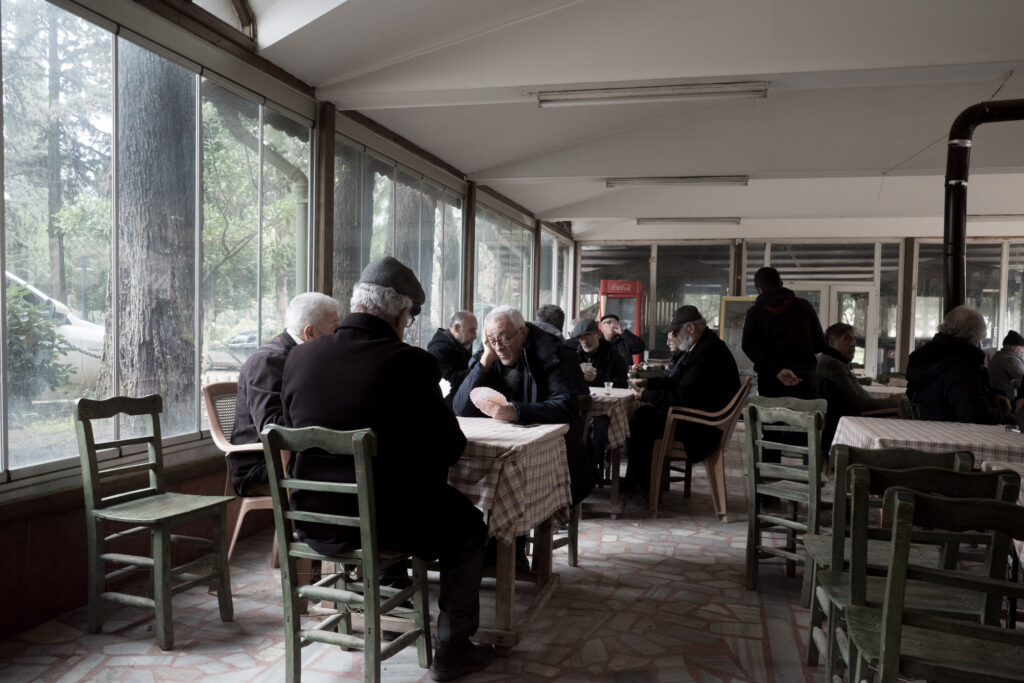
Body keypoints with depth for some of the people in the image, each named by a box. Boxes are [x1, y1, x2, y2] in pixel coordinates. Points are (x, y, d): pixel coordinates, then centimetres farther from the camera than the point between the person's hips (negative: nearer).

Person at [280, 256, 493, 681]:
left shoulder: (299, 357, -3)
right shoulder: (410, 362, -17)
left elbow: (294, 433, 11)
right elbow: (450, 447, -9)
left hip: (312, 524, 6)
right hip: (384, 522, -6)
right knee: (469, 526, 21)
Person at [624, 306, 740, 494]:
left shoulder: (708, 351, -24)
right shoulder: (702, 346, 10)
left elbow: (681, 396, -25)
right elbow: (676, 381, 20)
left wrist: (646, 395, -13)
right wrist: (648, 382, 8)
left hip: (702, 427, -11)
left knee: (642, 422, -11)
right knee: (642, 414, 7)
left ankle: (642, 484, 5)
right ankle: (635, 480, 11)